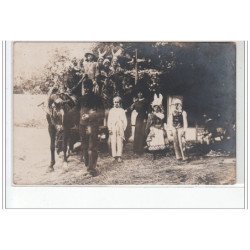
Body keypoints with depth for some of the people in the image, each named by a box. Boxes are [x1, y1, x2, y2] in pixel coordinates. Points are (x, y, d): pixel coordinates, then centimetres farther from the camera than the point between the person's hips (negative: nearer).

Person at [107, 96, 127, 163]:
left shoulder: (122, 111, 9)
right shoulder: (111, 111, 13)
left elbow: (125, 121, 8)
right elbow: (109, 120, 11)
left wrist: (123, 129, 1)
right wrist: (109, 129, 2)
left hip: (120, 129, -1)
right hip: (112, 129, 1)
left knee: (120, 142, -8)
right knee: (113, 142, -4)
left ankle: (119, 156, -10)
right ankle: (114, 155, -1)